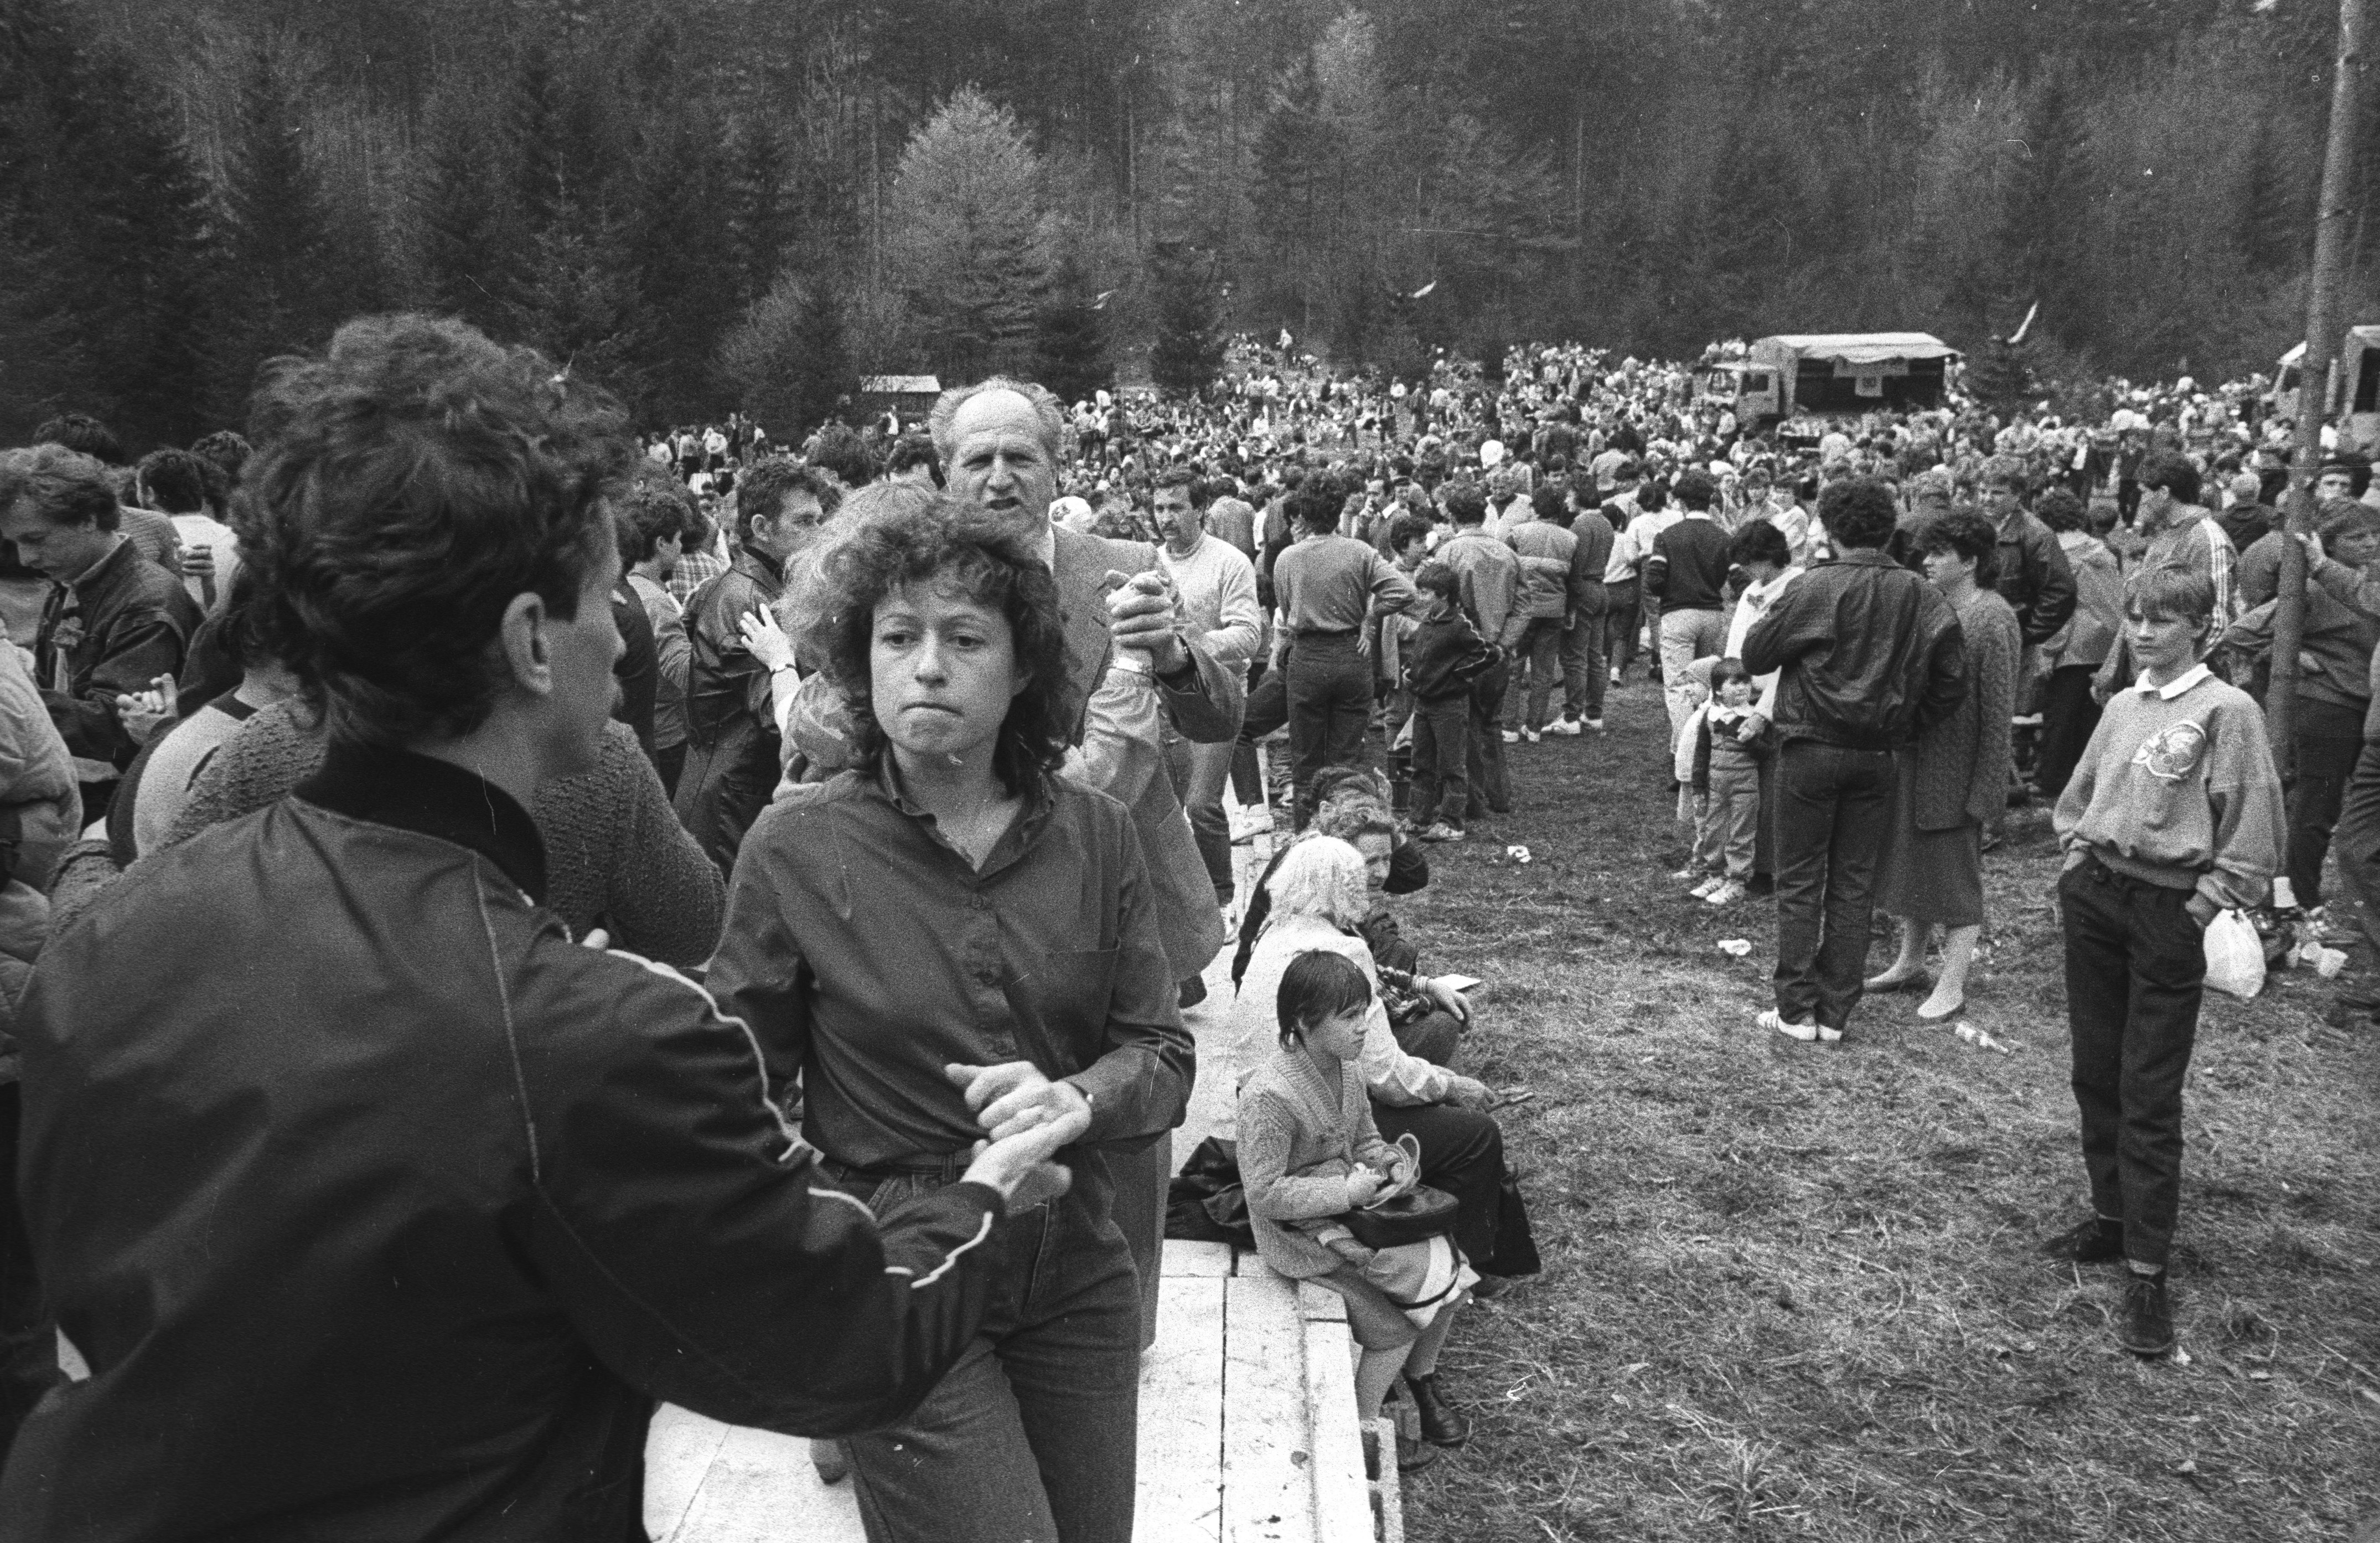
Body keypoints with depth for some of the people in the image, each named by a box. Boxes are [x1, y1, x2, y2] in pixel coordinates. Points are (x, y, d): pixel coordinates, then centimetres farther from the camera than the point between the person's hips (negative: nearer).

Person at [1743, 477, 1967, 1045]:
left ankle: (1796, 1009, 8)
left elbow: (1755, 655, -6)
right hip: (1877, 757, 4)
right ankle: (1836, 1014, 15)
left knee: (1800, 882, 6)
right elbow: (1952, 679, 0)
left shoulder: (1814, 589, -13)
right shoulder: (1920, 596, -2)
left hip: (1812, 748, -3)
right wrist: (1907, 725, 11)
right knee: (1854, 885, 10)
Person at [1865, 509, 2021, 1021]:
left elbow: (1997, 711, -16)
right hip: (1911, 763, 7)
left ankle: (1952, 984, 13)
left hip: (1956, 772, -7)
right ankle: (1910, 964, 31)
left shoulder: (1993, 619, -14)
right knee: (1909, 862, 16)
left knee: (1956, 875, 3)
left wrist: (1985, 788, -17)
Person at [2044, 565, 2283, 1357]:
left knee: (2149, 1096, -3)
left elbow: (2253, 833, -11)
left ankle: (2147, 1272, 4)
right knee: (2096, 1073, 13)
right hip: (2093, 896, 6)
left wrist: (2204, 908, -13)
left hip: (2168, 912, -6)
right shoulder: (2122, 706, 10)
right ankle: (2111, 1217, 28)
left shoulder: (2227, 711, -10)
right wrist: (2076, 861, 11)